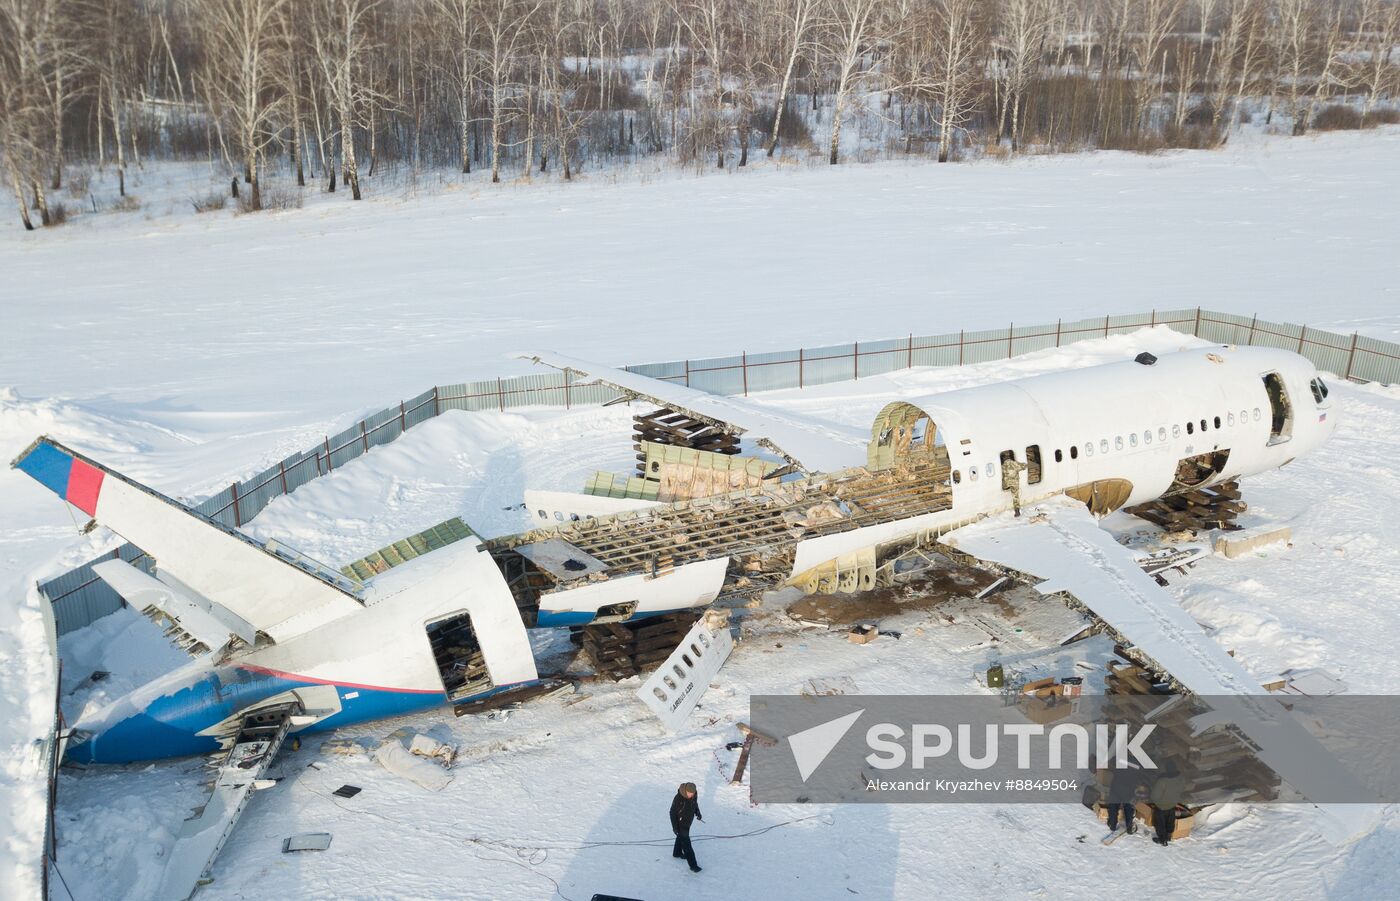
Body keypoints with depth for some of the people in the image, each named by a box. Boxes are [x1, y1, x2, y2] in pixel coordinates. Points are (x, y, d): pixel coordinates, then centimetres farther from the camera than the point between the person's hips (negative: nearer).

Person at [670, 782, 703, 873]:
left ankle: (677, 853, 52)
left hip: (688, 822, 7)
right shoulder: (678, 799, -34)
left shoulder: (693, 795, -14)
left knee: (681, 837, 29)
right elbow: (673, 813, -23)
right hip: (680, 824, -7)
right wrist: (674, 827, -20)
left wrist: (697, 813, -3)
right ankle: (693, 865, 3)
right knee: (686, 845, -3)